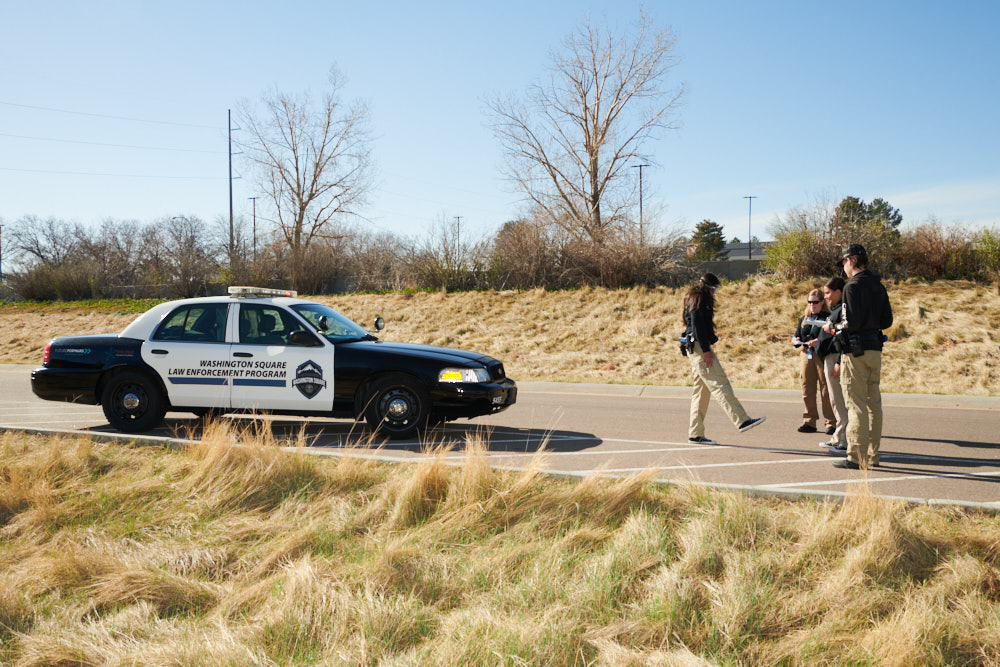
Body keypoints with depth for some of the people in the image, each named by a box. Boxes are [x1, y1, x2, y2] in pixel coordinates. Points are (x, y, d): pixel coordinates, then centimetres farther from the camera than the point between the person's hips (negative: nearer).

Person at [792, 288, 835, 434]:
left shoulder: (828, 317, 2)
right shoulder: (803, 318, 19)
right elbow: (796, 337, 20)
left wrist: (819, 341, -23)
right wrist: (796, 340, -3)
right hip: (806, 355, 5)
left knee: (826, 390, -5)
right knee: (807, 390, 4)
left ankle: (831, 423, 0)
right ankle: (809, 422, 11)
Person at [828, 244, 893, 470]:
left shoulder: (852, 287, -13)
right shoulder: (879, 286, 12)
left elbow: (852, 322, -19)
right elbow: (887, 321, 14)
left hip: (856, 351, -8)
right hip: (875, 348, 8)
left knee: (856, 405, -5)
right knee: (874, 404, 12)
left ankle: (856, 457, -3)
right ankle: (872, 455, 18)